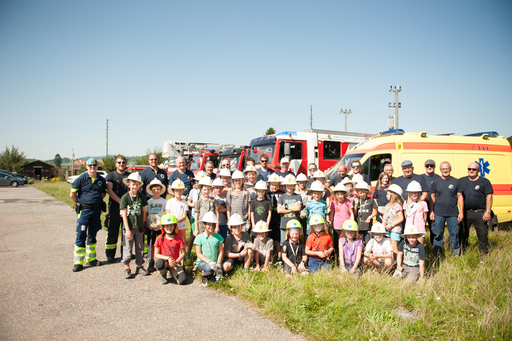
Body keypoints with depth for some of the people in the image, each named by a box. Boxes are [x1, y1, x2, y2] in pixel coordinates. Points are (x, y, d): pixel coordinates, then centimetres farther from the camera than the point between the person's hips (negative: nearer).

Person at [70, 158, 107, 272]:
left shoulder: (101, 180, 5)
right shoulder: (82, 178, -7)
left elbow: (104, 193, 20)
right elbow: (72, 194, -4)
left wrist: (97, 201, 9)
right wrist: (79, 204, 2)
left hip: (97, 210, 4)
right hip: (84, 210, -4)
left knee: (92, 235, 13)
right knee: (81, 236, -4)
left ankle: (91, 259, 24)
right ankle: (78, 262, 3)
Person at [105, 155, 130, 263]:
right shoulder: (110, 175, 7)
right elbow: (109, 191, -4)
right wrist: (120, 201, -15)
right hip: (115, 207, -2)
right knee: (112, 231, -1)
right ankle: (110, 255, 7)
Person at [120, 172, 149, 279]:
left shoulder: (142, 197, 2)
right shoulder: (125, 197, -7)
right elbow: (124, 215, -9)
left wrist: (143, 225, 8)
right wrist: (127, 229, -12)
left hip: (139, 226, 3)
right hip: (129, 227, -3)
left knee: (140, 247, 11)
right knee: (127, 248, 3)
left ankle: (139, 266, 24)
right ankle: (127, 268, 15)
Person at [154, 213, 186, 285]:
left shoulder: (178, 238, -4)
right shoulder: (160, 239, -6)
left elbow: (183, 253, 0)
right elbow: (156, 255, -5)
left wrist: (176, 262, -17)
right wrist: (168, 258, -18)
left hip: (175, 263, 1)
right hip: (164, 260, -1)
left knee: (182, 280, -23)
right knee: (160, 262, -40)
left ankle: (172, 271, 13)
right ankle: (163, 275, -3)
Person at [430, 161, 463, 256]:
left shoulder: (456, 182, 5)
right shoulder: (436, 182, 7)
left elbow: (460, 197, 5)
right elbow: (432, 197, 9)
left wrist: (461, 212, -1)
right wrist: (431, 211, 3)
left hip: (453, 214, -1)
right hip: (438, 213, 1)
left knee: (454, 234, 2)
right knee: (438, 234, 5)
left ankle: (456, 254, 15)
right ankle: (437, 255, 14)